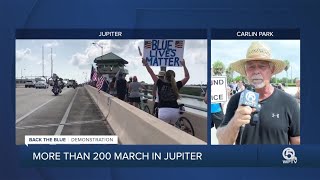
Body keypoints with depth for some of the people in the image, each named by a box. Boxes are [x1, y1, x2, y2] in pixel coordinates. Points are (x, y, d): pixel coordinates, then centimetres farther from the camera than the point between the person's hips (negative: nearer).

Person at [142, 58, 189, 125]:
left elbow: (152, 73, 7)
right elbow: (187, 77, 17)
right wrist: (184, 65, 21)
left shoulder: (161, 84, 1)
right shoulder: (176, 85, 5)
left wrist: (146, 64, 16)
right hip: (175, 111, 3)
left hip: (164, 111, -2)